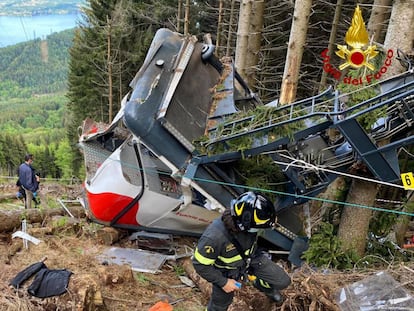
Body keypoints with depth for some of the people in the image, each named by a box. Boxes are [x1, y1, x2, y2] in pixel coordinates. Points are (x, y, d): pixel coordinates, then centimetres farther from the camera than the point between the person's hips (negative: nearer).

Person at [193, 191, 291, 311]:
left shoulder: (247, 225, -27)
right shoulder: (214, 236, -43)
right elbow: (200, 264, -26)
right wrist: (223, 282, -18)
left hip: (251, 258, 4)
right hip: (226, 271, -4)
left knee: (283, 281, 4)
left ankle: (262, 285, 36)